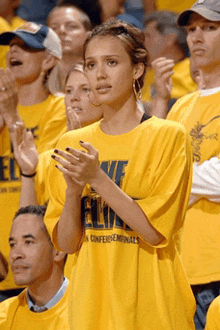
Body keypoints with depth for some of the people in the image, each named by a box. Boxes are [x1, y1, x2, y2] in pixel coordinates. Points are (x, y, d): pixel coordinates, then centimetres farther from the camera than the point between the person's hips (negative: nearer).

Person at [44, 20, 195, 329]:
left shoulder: (169, 136, -5)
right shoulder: (71, 143, 7)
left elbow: (155, 231, -13)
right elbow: (66, 243, 3)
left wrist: (97, 178, -19)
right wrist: (72, 189, -14)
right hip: (92, 303, 3)